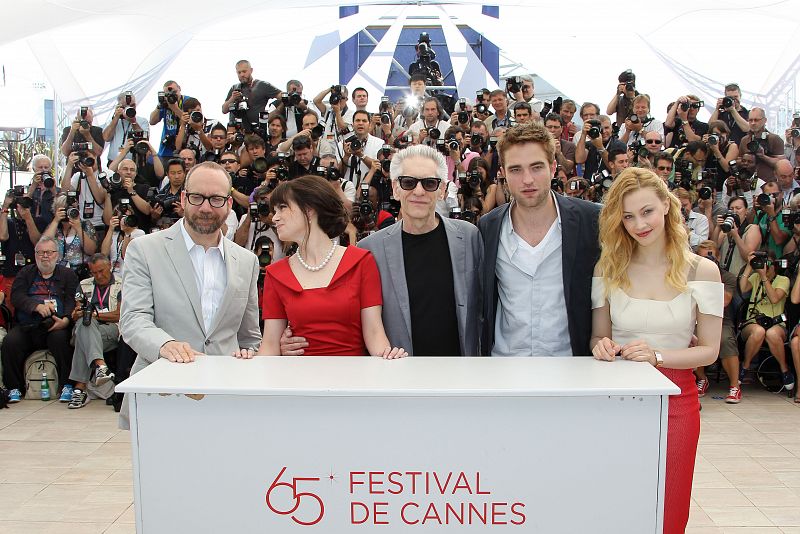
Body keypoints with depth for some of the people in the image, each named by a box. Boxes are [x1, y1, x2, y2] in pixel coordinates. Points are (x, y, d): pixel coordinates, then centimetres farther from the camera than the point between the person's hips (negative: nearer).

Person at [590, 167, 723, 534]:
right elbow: (598, 337, 8)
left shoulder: (702, 271, -3)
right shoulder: (609, 268, 1)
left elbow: (709, 350, -2)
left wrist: (657, 356, -18)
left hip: (675, 400, -1)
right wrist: (603, 347, -15)